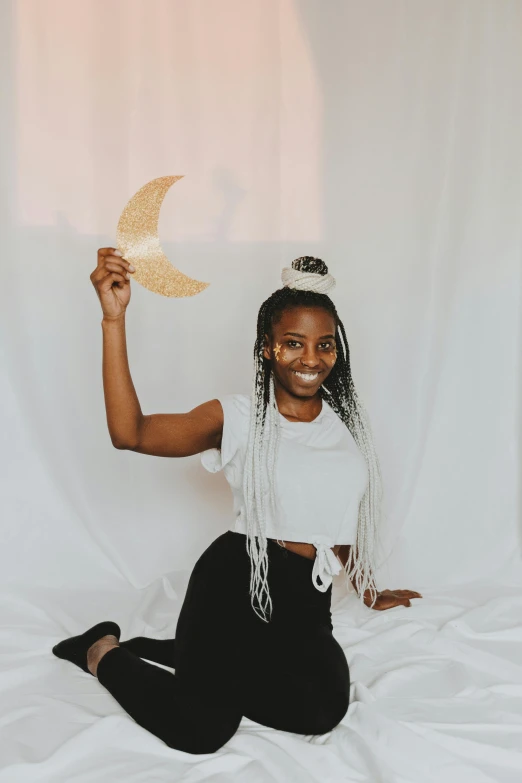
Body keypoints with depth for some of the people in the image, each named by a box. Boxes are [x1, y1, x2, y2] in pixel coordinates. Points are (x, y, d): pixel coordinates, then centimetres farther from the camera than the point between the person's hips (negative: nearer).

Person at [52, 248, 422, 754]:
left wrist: (369, 593, 32)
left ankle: (193, 658, 7)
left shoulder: (346, 425, 10)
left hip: (306, 603, 6)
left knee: (322, 709, -20)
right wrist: (114, 318, -24)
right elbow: (130, 432, -19)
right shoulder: (237, 419, -5)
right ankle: (105, 655, 14)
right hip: (234, 583, -5)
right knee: (199, 730, -18)